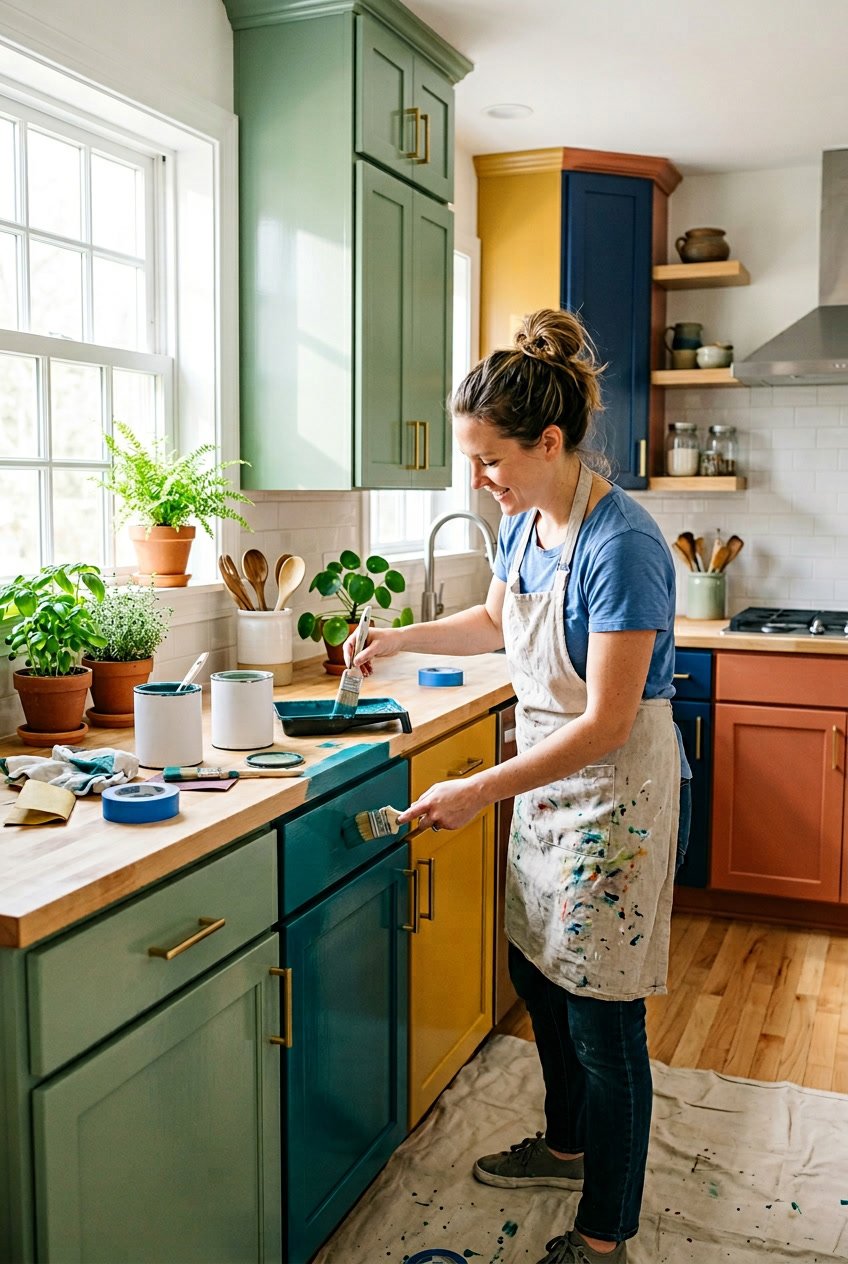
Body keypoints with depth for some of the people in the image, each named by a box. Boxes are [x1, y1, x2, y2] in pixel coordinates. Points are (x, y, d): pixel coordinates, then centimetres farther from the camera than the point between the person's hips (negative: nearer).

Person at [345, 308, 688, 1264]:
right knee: (538, 974, 21)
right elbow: (495, 620, 21)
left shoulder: (621, 546, -26)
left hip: (612, 791, -9)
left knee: (603, 1016, 3)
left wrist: (479, 792, -25)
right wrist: (396, 639, 10)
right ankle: (567, 1145, 46)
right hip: (548, 780, 9)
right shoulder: (525, 522, 0)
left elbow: (607, 724, -27)